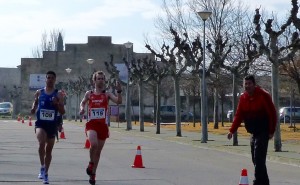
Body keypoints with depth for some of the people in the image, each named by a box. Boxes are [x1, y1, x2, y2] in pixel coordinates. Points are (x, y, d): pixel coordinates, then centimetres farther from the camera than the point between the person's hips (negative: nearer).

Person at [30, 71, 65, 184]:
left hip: (52, 124, 1)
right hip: (40, 123, -1)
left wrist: (57, 104, -17)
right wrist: (34, 105, -7)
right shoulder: (39, 93, 5)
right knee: (41, 143, -27)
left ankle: (45, 174, 23)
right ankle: (42, 167, -12)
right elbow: (32, 111, 15)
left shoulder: (58, 94, 2)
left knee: (49, 149, 9)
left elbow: (62, 112, 0)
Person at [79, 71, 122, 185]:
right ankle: (91, 163, 0)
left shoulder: (107, 94, 4)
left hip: (103, 125, 1)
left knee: (98, 151, 8)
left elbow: (118, 101, -10)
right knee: (93, 144, -28)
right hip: (91, 124, -1)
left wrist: (119, 91, -24)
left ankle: (92, 174, 22)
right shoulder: (89, 94, 5)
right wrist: (82, 108, 0)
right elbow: (82, 103, 21)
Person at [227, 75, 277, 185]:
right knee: (256, 159, 10)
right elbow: (239, 115, 6)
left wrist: (271, 131, -12)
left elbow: (272, 114, -12)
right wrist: (232, 131, -3)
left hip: (263, 132, -7)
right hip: (253, 133, 7)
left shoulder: (263, 95, -14)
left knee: (259, 159, -14)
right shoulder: (243, 98, 4)